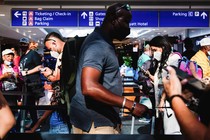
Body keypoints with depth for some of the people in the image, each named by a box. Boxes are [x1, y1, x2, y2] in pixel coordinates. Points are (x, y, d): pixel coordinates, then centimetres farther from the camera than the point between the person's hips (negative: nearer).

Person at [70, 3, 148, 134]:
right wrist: (130, 105, -30)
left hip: (100, 118, 10)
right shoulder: (98, 44, -20)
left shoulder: (102, 40, 13)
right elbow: (89, 87, -32)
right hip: (94, 121, -10)